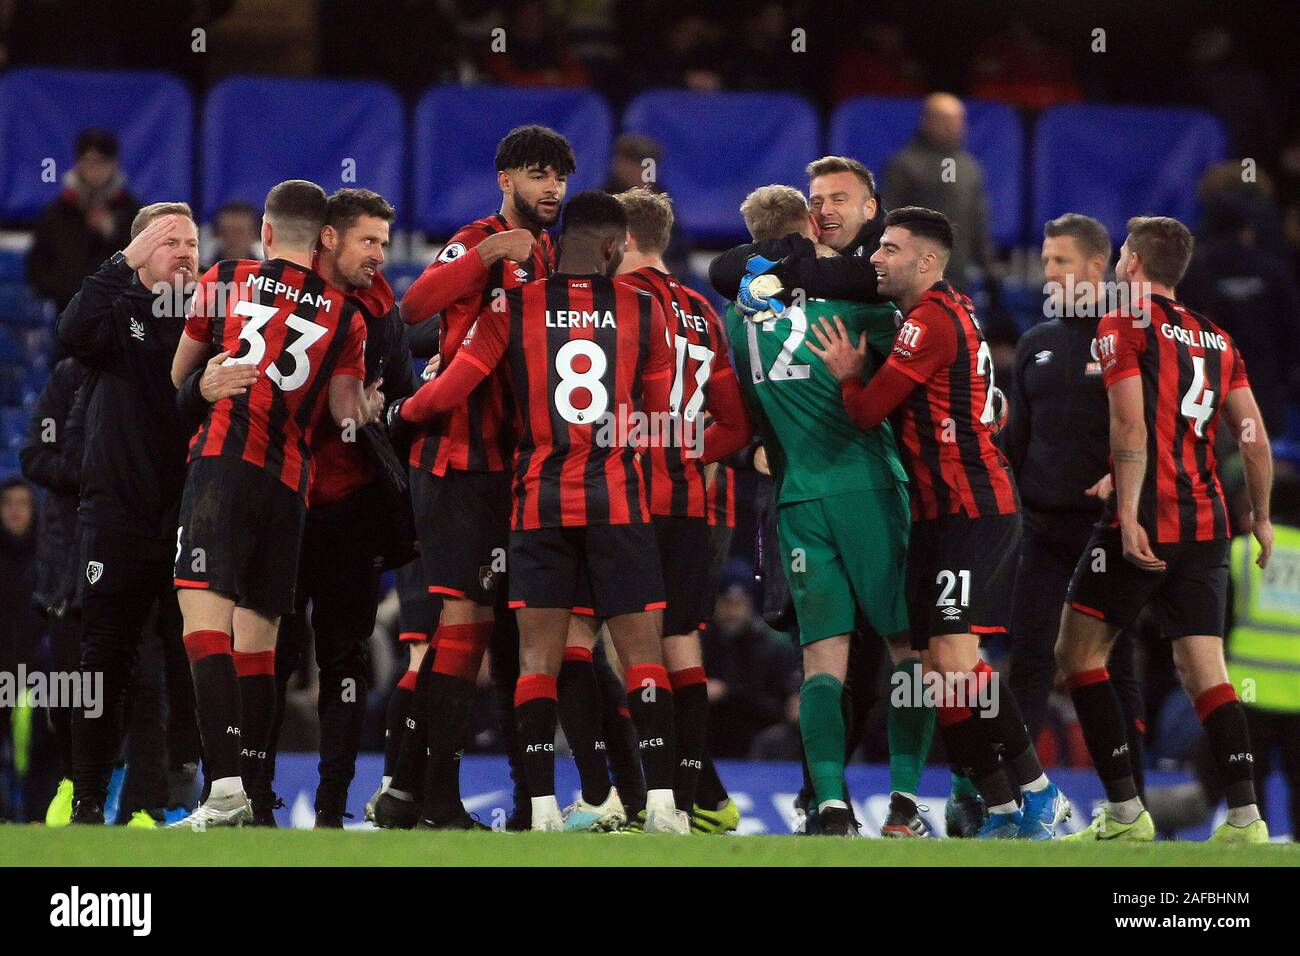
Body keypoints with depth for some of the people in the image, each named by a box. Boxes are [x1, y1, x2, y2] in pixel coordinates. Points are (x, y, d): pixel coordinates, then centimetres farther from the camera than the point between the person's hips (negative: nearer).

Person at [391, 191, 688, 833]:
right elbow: (658, 411, 12)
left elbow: (450, 389, 0)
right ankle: (661, 800, -5)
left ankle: (541, 804, -4)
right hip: (619, 501, 0)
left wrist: (399, 412, 20)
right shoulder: (643, 310, 2)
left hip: (541, 501, 1)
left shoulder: (513, 307, 0)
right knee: (642, 649, 3)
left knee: (538, 655, 3)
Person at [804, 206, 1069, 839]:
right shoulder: (951, 312, 18)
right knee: (937, 667, 6)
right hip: (939, 514, 10)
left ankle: (1038, 792, -16)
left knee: (954, 659, -19)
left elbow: (867, 412, -11)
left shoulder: (931, 320, -13)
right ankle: (1000, 811, 7)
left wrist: (847, 374, 7)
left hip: (971, 510, -10)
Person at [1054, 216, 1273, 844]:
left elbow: (1131, 425, -14)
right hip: (1207, 522, 6)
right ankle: (1245, 817, -11)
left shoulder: (1122, 328, -2)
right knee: (1203, 670, 3)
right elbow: (1255, 438, 12)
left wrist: (1129, 516, -19)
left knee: (1079, 653, 5)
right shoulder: (1216, 340, 15)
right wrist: (1260, 517, 22)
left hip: (1145, 520, -6)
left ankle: (1125, 815, -2)